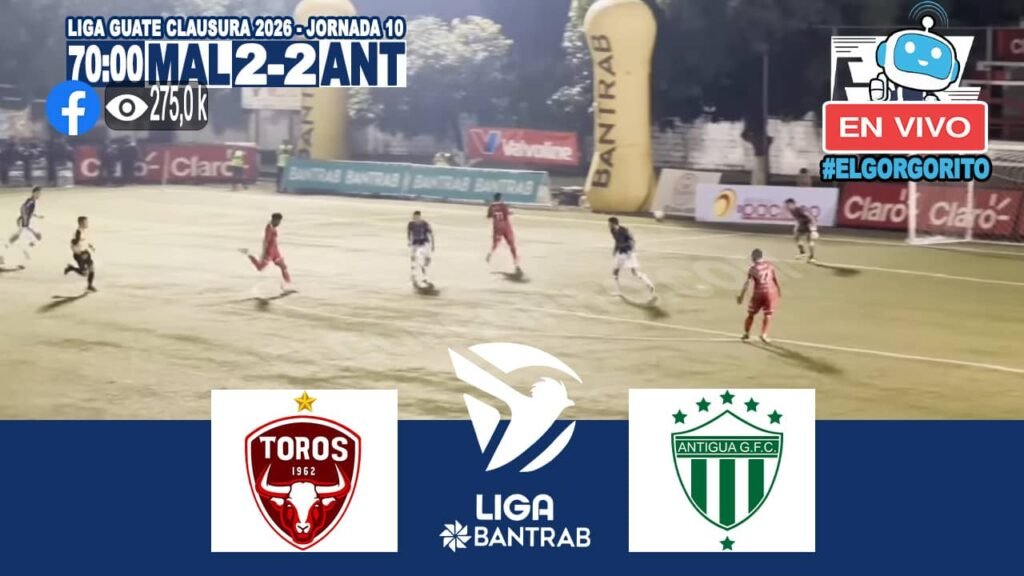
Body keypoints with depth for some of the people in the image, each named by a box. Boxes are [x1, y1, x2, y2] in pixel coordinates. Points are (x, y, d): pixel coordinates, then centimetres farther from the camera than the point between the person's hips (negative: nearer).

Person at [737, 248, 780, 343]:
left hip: (759, 293, -1)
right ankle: (764, 335, -5)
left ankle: (746, 334, 21)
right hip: (771, 292, 1)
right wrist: (779, 290, 17)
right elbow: (776, 278, 5)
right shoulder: (769, 265, 1)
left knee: (751, 314, 14)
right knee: (768, 315, 6)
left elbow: (747, 283, -9)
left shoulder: (753, 269, -6)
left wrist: (741, 296, -6)